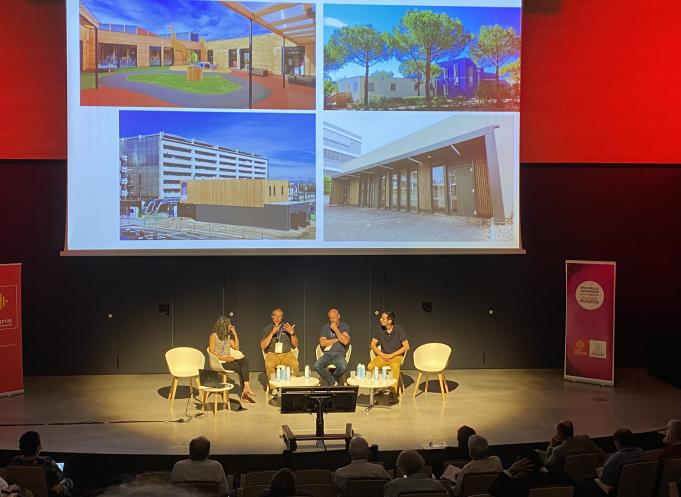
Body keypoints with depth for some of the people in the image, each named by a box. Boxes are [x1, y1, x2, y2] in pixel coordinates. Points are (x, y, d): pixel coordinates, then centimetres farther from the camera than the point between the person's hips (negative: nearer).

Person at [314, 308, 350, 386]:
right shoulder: (325, 327, 10)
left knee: (343, 367, -35)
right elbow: (322, 343, -2)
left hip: (339, 353, -2)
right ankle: (333, 382, -5)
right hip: (327, 353, 2)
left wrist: (336, 329, -12)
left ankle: (332, 378, 0)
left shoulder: (344, 326, 4)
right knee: (316, 366, -28)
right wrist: (337, 339, -4)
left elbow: (345, 341, -12)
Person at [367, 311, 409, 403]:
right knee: (370, 366, -26)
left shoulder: (398, 329, -9)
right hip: (383, 356, 3)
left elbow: (406, 346, -9)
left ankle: (393, 392, -33)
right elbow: (373, 344, 7)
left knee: (395, 367, -39)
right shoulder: (380, 330, -1)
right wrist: (382, 355, -8)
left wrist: (391, 355, -14)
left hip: (396, 356, -3)